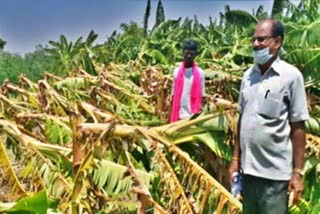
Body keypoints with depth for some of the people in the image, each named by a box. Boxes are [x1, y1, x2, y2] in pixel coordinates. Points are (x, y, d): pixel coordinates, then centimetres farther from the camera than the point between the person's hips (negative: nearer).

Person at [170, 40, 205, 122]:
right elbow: (174, 94, 7)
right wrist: (172, 115, 4)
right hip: (179, 114, 1)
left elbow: (202, 94, 2)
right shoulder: (176, 71, 5)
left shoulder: (200, 73, 2)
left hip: (194, 115, -1)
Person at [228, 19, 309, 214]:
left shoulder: (291, 75, -9)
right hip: (248, 168, 5)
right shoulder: (248, 75, 6)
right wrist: (236, 158, 9)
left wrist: (297, 172, -9)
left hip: (275, 173, -5)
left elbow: (298, 127, -8)